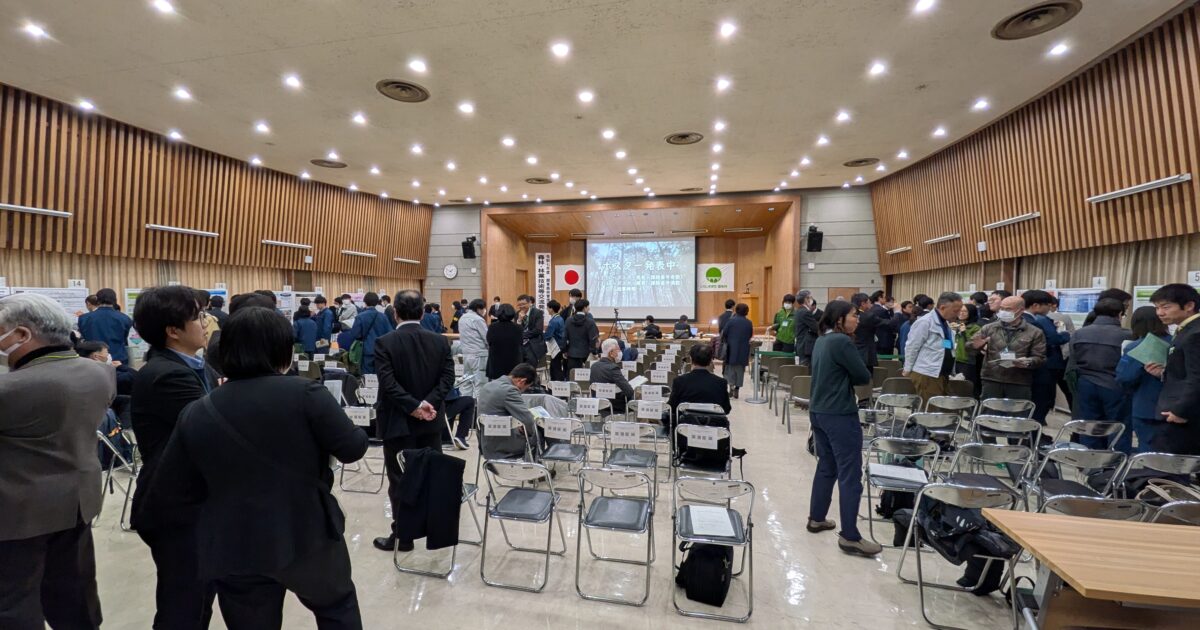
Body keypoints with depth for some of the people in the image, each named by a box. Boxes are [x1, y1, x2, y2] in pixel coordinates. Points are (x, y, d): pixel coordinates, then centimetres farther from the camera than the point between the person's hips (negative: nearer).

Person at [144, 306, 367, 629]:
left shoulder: (196, 414, -3)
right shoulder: (304, 393, -16)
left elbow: (166, 492, 4)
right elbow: (352, 448, -13)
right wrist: (358, 434, 8)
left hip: (235, 550, 3)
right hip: (308, 535, -3)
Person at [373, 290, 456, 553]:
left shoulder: (386, 342, -11)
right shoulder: (440, 341, -1)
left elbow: (388, 383, -18)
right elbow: (447, 377, -7)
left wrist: (413, 406, -15)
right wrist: (428, 403, -12)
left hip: (399, 421, -3)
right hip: (431, 421, 4)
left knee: (401, 479, 8)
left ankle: (402, 535, 18)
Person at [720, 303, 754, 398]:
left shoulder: (732, 321, -9)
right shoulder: (749, 323, 2)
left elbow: (724, 333, -7)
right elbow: (750, 336, 10)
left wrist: (724, 341, 11)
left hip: (732, 348, -2)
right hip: (743, 350, 3)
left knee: (730, 368, 7)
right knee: (740, 369, 9)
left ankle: (731, 385, -11)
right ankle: (737, 388, 9)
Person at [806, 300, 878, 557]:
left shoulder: (821, 341, 10)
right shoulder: (843, 342, -17)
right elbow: (864, 377, -12)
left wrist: (842, 380, 0)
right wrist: (849, 378, 5)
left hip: (818, 411, 9)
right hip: (840, 416, -9)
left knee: (826, 467, 18)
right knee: (850, 474, -2)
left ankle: (816, 518, 27)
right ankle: (850, 537, 4)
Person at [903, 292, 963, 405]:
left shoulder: (945, 323, 16)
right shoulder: (925, 322, -12)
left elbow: (947, 351, 22)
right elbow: (911, 348, -12)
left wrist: (951, 372, 18)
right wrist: (907, 371, -9)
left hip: (942, 375, 9)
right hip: (926, 376, -9)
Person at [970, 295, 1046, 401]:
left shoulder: (1035, 332, 7)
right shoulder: (989, 328, 7)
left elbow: (1039, 358, 3)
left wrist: (1028, 362, -19)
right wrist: (977, 345, -19)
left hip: (1019, 383, 0)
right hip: (991, 381, 1)